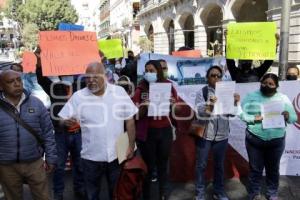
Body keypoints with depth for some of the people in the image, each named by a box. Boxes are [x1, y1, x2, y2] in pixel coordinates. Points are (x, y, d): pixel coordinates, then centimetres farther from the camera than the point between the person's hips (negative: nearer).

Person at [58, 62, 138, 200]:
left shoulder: (119, 92, -5)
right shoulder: (78, 96, -7)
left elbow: (129, 120, 0)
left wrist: (131, 146, -1)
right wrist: (66, 121, -29)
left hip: (117, 155, 1)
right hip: (91, 157, 0)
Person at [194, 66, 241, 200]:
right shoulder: (202, 92, -5)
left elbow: (232, 113, 1)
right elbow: (199, 112, -17)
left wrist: (235, 103, -19)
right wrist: (209, 105, -36)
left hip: (222, 135, 3)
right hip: (204, 134, -3)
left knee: (219, 165, 15)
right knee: (201, 165, 6)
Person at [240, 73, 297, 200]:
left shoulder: (283, 98, 4)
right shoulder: (252, 96, -1)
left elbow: (294, 118, 4)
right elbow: (241, 113, -6)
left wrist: (287, 116, -18)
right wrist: (253, 118, -23)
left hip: (276, 140, 2)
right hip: (255, 139, -1)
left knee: (273, 169, 15)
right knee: (255, 168, 10)